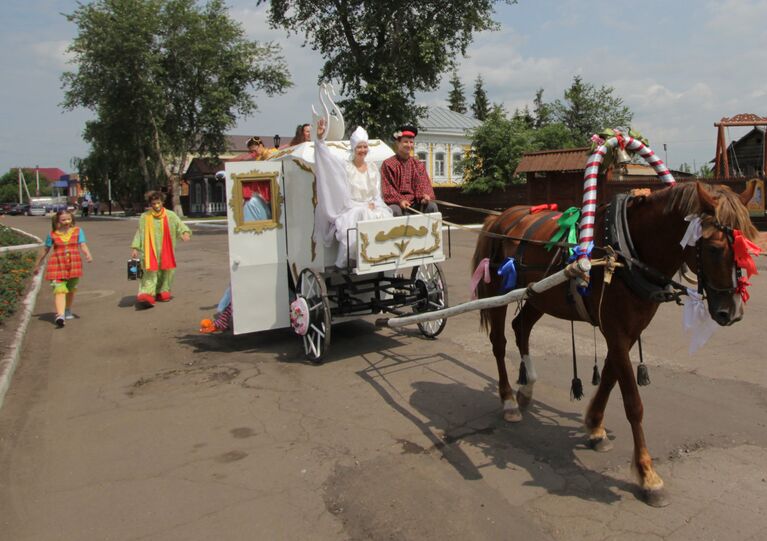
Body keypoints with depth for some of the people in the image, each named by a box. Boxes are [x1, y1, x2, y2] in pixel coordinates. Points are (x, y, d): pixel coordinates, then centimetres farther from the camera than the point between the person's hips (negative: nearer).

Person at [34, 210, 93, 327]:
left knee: (71, 289, 16)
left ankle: (68, 311, 35)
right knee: (60, 289, -14)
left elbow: (83, 245, -6)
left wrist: (88, 254, -27)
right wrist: (37, 265, 20)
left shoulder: (78, 231, 4)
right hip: (57, 265, -2)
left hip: (74, 264, 2)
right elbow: (46, 251, 12)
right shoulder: (52, 234, 3)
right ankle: (60, 315, -25)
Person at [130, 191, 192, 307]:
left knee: (166, 270, 6)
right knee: (150, 271, -12)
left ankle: (162, 292, 22)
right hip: (151, 250, -2)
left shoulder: (170, 215, 1)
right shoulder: (145, 217, 1)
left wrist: (185, 232, -30)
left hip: (166, 250, 2)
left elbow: (180, 225, -7)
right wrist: (135, 248, 0)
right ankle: (146, 294, -20)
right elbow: (139, 233, 5)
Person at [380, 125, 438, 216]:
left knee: (432, 206, -22)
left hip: (415, 202, 4)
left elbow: (424, 184, 9)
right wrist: (399, 200, -20)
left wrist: (425, 196, -14)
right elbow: (387, 188, -4)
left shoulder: (419, 164, 17)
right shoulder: (388, 164, 4)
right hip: (396, 203, -4)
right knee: (395, 210, -36)